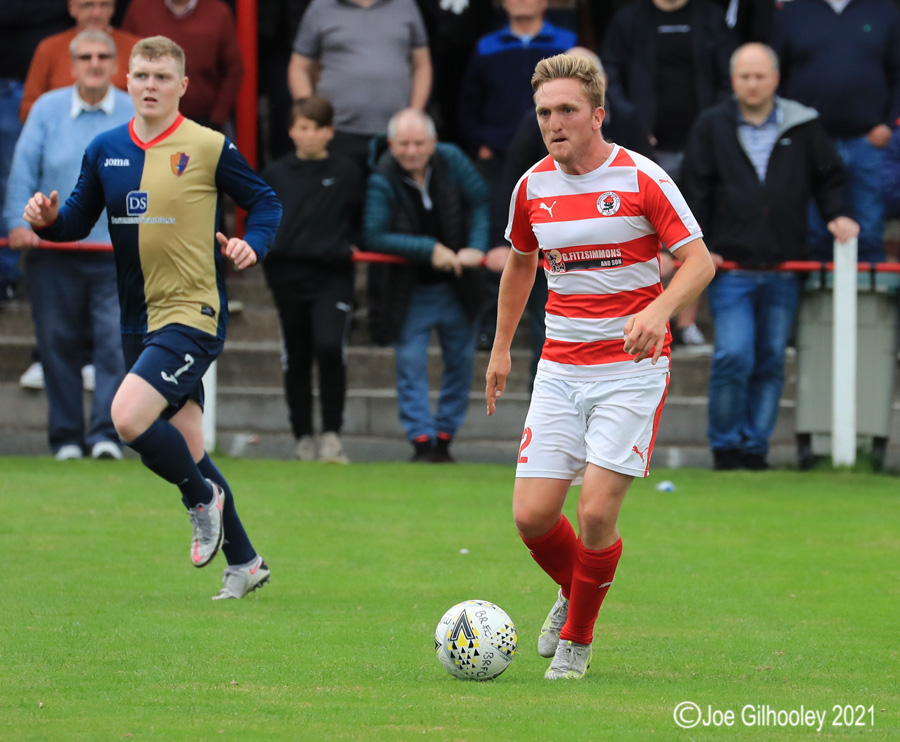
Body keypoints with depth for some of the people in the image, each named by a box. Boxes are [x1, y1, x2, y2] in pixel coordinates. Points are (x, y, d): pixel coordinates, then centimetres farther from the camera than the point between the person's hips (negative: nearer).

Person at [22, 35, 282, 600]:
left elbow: (266, 203, 4)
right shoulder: (105, 151, 7)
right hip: (139, 320, 6)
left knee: (128, 417, -24)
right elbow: (80, 218, 14)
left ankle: (203, 497, 2)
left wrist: (252, 245, -15)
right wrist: (49, 219, -7)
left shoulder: (209, 148, -6)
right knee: (186, 447, 10)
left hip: (193, 315, -6)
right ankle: (244, 562, 23)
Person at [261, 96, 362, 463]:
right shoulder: (275, 174, 9)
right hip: (288, 277, 3)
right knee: (297, 358, 8)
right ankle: (303, 436, 18)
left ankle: (331, 433, -12)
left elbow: (362, 221, 11)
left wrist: (351, 245, -3)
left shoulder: (347, 173, 5)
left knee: (330, 346, -21)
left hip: (333, 276, -3)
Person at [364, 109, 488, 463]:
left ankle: (444, 436, 21)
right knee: (411, 364, -5)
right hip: (411, 291, -3)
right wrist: (429, 250, -28)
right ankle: (422, 441, 0)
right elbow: (375, 236, -24)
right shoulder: (382, 180, -20)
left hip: (455, 286, 3)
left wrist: (475, 247, -15)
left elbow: (480, 202, -1)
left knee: (461, 361, 10)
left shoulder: (451, 160, -11)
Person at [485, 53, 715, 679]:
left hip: (632, 369, -4)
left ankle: (578, 638, 10)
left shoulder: (642, 180, -9)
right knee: (532, 515, -5)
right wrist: (502, 347, 25)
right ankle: (572, 592, 27)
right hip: (561, 368, 4)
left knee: (596, 513, -13)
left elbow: (699, 262, -8)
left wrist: (658, 310, -27)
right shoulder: (532, 187, 5)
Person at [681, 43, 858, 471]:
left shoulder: (803, 127, 7)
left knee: (771, 362, 5)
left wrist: (836, 215, -3)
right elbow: (695, 190, 6)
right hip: (731, 268, -2)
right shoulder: (712, 127, 5)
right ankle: (725, 446, 2)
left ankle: (755, 446, 14)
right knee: (733, 357, -12)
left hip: (783, 270, 2)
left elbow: (828, 178, 15)